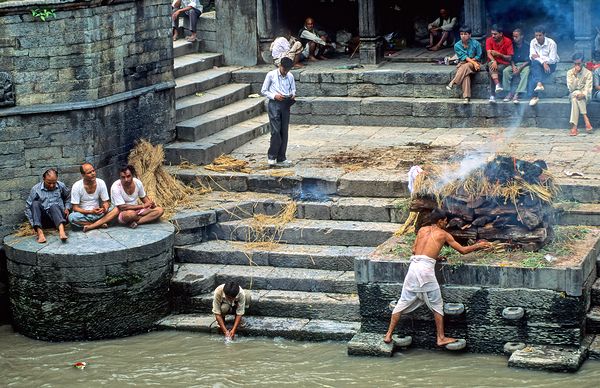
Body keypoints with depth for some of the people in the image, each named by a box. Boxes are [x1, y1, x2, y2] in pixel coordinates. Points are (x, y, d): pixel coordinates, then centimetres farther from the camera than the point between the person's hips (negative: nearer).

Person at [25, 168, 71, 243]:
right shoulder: (35, 189, 1)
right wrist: (33, 224, -7)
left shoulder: (61, 186, 7)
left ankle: (61, 230, -62)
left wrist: (67, 208, 11)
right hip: (43, 219, 0)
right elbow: (28, 208, 2)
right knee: (35, 203, -27)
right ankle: (39, 232, -46)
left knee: (54, 206, -33)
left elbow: (68, 197, 28)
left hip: (58, 215, 0)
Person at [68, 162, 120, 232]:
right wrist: (91, 211, -28)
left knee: (116, 210, -23)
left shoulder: (101, 183, -5)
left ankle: (90, 226, -26)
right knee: (72, 217, -36)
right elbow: (75, 208, -13)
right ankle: (100, 224, -21)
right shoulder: (76, 186, -13)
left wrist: (104, 208, -25)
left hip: (98, 213, 3)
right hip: (83, 214, -3)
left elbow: (106, 202, 0)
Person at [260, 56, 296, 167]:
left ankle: (281, 159, 10)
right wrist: (274, 96, -14)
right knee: (276, 131, -11)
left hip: (286, 105, 4)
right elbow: (263, 91, 0)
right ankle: (271, 157, 0)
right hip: (274, 104, -4)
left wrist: (292, 95, -4)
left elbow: (293, 89, 19)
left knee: (284, 132, 5)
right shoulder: (271, 75, -4)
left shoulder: (290, 76, 7)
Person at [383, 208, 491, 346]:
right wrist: (478, 246, 29)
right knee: (437, 305, 10)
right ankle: (441, 338, 13)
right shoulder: (444, 234, 9)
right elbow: (463, 250, 14)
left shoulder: (422, 230, 19)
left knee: (403, 302, 10)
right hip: (426, 269, -4)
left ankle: (388, 335, 9)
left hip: (413, 266, 4)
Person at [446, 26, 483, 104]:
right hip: (462, 64, 1)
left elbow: (478, 56, -1)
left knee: (466, 66, -37)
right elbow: (463, 57, -8)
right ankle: (466, 97, -43)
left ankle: (452, 83, -40)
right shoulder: (457, 45, 0)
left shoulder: (476, 44, -4)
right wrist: (473, 62, -21)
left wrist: (468, 61, -12)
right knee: (465, 75, -33)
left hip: (475, 63, -1)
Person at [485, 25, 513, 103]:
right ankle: (498, 84, -54)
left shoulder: (508, 41, -5)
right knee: (492, 65, -36)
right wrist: (493, 61, -34)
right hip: (493, 62, 2)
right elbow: (489, 53, -14)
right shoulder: (489, 40, 0)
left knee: (492, 70, -33)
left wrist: (499, 54, -23)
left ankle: (492, 95, -35)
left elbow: (509, 58, -9)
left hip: (504, 64, -2)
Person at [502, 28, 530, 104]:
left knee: (526, 72, -36)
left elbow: (528, 60, -9)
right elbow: (511, 58, 9)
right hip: (515, 64, 4)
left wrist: (520, 68, -20)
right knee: (506, 71, -25)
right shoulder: (513, 45, 6)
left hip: (524, 64, -4)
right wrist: (513, 66, -11)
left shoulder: (526, 46, -5)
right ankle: (510, 92, -27)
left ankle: (517, 94, -43)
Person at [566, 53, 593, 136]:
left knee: (575, 99, -35)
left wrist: (583, 94, -33)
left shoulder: (588, 73, -3)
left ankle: (574, 126, -41)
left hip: (585, 96, -2)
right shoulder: (570, 73, 2)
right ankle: (586, 119, -37)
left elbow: (588, 88, -12)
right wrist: (575, 75, -18)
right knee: (575, 95, -35)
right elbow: (571, 89, -9)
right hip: (573, 94, 2)